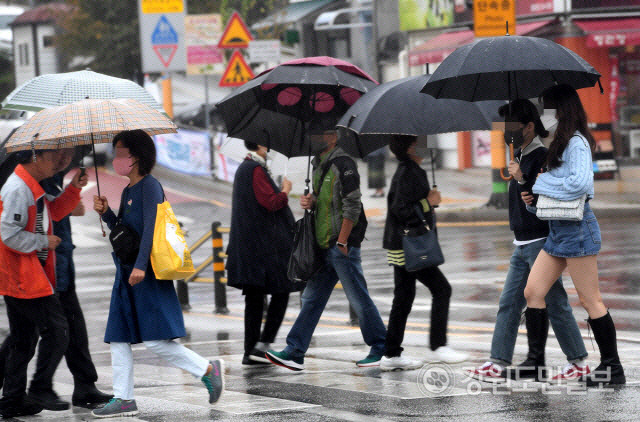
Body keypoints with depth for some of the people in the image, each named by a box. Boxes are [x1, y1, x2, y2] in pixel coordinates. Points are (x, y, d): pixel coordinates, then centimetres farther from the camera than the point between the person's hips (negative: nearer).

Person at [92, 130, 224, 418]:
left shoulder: (149, 186, -10)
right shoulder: (127, 191, 17)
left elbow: (150, 227, -18)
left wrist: (140, 265, -25)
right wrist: (105, 213, 3)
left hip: (147, 275, -9)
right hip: (126, 276, 9)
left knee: (155, 340, -12)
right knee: (118, 339, 5)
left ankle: (207, 369, 1)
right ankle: (123, 399, 8)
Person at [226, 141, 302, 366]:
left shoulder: (243, 169, 17)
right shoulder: (256, 170, -14)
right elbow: (271, 202, -19)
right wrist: (285, 190, -3)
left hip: (247, 244, 10)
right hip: (265, 244, -10)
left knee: (254, 297, 9)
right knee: (281, 292, -3)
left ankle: (250, 352, 8)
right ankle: (262, 345, -9)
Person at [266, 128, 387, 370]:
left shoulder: (343, 165, -13)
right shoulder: (319, 166, 15)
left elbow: (352, 206, -17)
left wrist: (342, 241, -19)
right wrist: (310, 201, 4)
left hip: (343, 244, -9)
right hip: (325, 247, 9)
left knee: (358, 298, -2)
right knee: (312, 298, 6)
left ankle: (381, 348, 9)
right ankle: (295, 353, 6)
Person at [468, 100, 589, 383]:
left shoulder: (542, 157, -14)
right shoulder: (521, 156, 15)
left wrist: (522, 179, -27)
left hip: (539, 241, -10)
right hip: (522, 244, 10)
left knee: (554, 303, -4)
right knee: (508, 304, 7)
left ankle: (578, 361, 4)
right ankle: (498, 363, 8)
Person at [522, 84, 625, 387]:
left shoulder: (576, 143, -12)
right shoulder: (559, 144, 18)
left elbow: (580, 183, -26)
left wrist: (541, 184, -13)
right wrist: (532, 199, 4)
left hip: (576, 229, -10)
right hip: (558, 231, 10)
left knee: (590, 300, -5)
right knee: (532, 292, 5)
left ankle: (612, 367, 1)